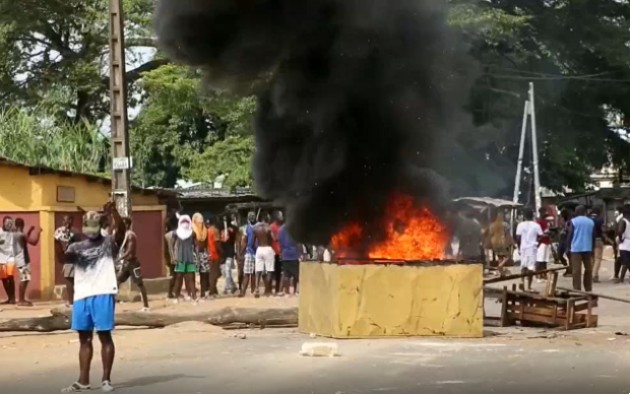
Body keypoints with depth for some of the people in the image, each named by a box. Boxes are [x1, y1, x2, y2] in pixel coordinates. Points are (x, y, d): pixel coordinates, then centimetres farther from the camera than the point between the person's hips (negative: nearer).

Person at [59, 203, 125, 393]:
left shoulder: (109, 243, 4)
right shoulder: (77, 247, 13)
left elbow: (121, 230, -15)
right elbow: (64, 258, -6)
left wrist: (113, 212, -32)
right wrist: (59, 245, -28)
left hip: (103, 294, -4)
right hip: (81, 296, 4)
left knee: (105, 335, -1)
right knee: (84, 338, 10)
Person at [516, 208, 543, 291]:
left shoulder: (521, 225, -2)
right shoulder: (536, 225, -2)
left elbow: (518, 238, -4)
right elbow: (540, 237, -6)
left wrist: (519, 247, 7)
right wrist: (537, 245, 8)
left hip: (523, 247, 1)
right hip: (532, 248, -1)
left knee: (523, 265, 14)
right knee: (531, 267, 1)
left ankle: (523, 282, -3)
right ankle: (529, 286, -1)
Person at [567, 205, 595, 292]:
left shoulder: (573, 221, -2)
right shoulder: (591, 222, 10)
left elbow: (570, 235, -4)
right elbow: (593, 236, 13)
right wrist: (592, 249, 20)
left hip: (576, 248, -4)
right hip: (588, 248, 4)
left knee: (576, 270, -4)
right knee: (588, 269, 12)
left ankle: (577, 290, -8)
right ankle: (588, 289, 16)